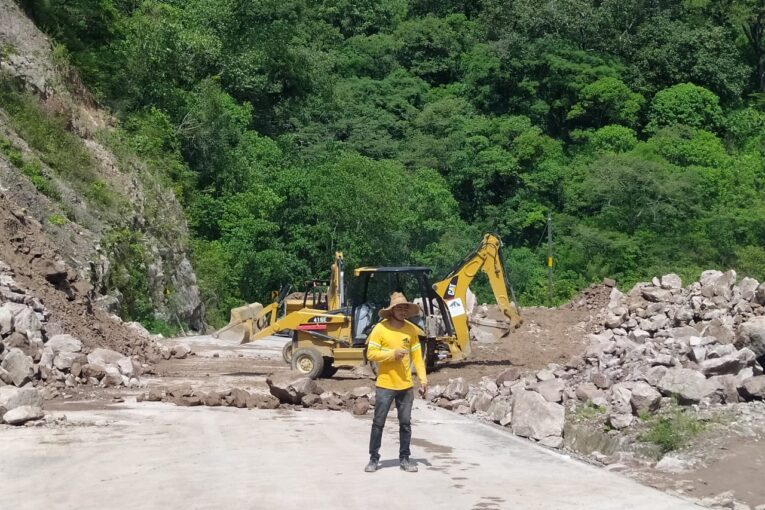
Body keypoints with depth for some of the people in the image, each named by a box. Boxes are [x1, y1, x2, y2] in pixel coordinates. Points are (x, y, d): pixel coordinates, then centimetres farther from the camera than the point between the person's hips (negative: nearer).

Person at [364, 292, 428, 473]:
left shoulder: (411, 329, 3)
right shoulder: (380, 329, -8)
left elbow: (417, 355, 6)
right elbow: (371, 354, -10)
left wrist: (423, 378, -1)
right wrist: (393, 354, -21)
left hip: (406, 385, 3)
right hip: (385, 385, -3)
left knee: (405, 423, 8)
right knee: (378, 423, 2)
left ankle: (404, 458, 18)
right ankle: (374, 459, 11)